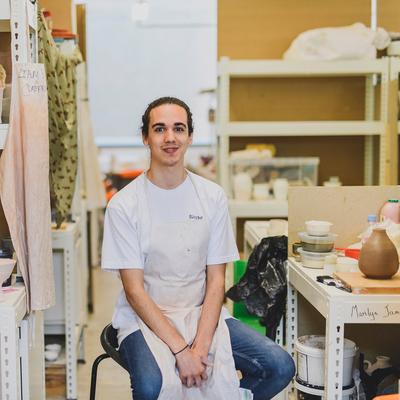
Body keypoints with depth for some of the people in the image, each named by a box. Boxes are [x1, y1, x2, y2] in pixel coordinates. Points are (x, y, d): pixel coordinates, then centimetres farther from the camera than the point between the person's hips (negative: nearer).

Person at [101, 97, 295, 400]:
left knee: (280, 366, -14)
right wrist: (181, 350, -20)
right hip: (145, 318, -3)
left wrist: (201, 346, -15)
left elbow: (216, 280, -1)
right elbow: (134, 290, -11)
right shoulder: (123, 205, -8)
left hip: (201, 313, 3)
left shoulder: (213, 197, 1)